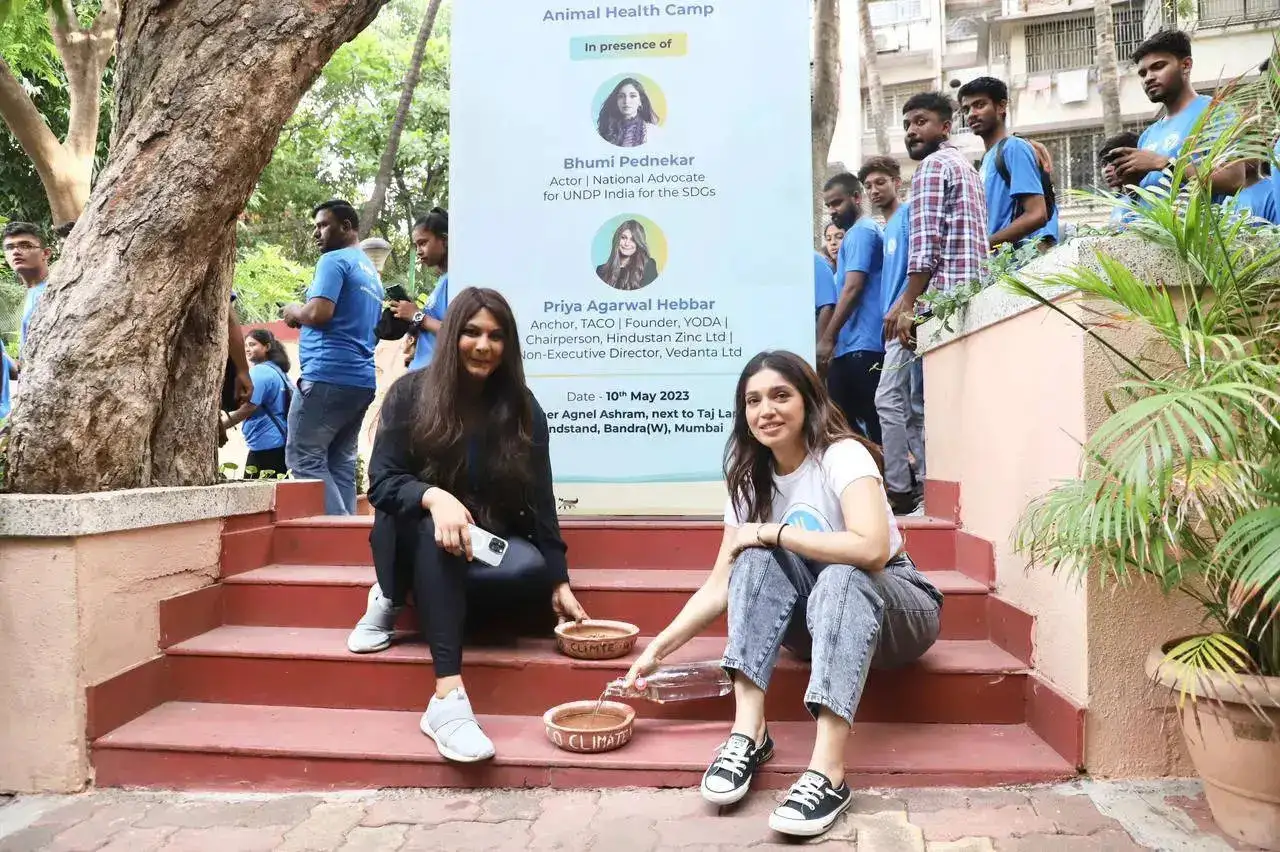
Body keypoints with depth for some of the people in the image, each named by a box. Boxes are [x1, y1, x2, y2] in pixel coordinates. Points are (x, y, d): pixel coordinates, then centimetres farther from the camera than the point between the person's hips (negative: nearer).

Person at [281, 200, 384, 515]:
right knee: (341, 463, 8)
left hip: (329, 374, -9)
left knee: (304, 458, -7)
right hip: (361, 378, 9)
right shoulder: (372, 272, 23)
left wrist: (295, 313, 4)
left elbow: (320, 313, -17)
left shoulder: (334, 260, -4)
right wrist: (303, 316, 20)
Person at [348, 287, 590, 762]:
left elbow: (538, 499, -2)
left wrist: (559, 583, -8)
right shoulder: (410, 393, -6)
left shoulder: (522, 409, -2)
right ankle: (448, 697, -40)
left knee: (531, 570, -31)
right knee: (434, 526, -38)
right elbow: (381, 482, -13)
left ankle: (405, 602, -10)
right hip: (416, 534, -2)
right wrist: (434, 497, -36)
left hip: (490, 541, 2)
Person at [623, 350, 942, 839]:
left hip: (894, 606, -4)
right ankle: (749, 732, -29)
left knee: (840, 580, -37)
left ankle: (827, 772, -43)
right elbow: (721, 585, -5)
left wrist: (772, 533, -29)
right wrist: (659, 648, -14)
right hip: (818, 618, 5)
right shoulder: (750, 479, -2)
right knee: (758, 558, -23)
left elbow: (873, 549, -38)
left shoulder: (843, 455, -20)